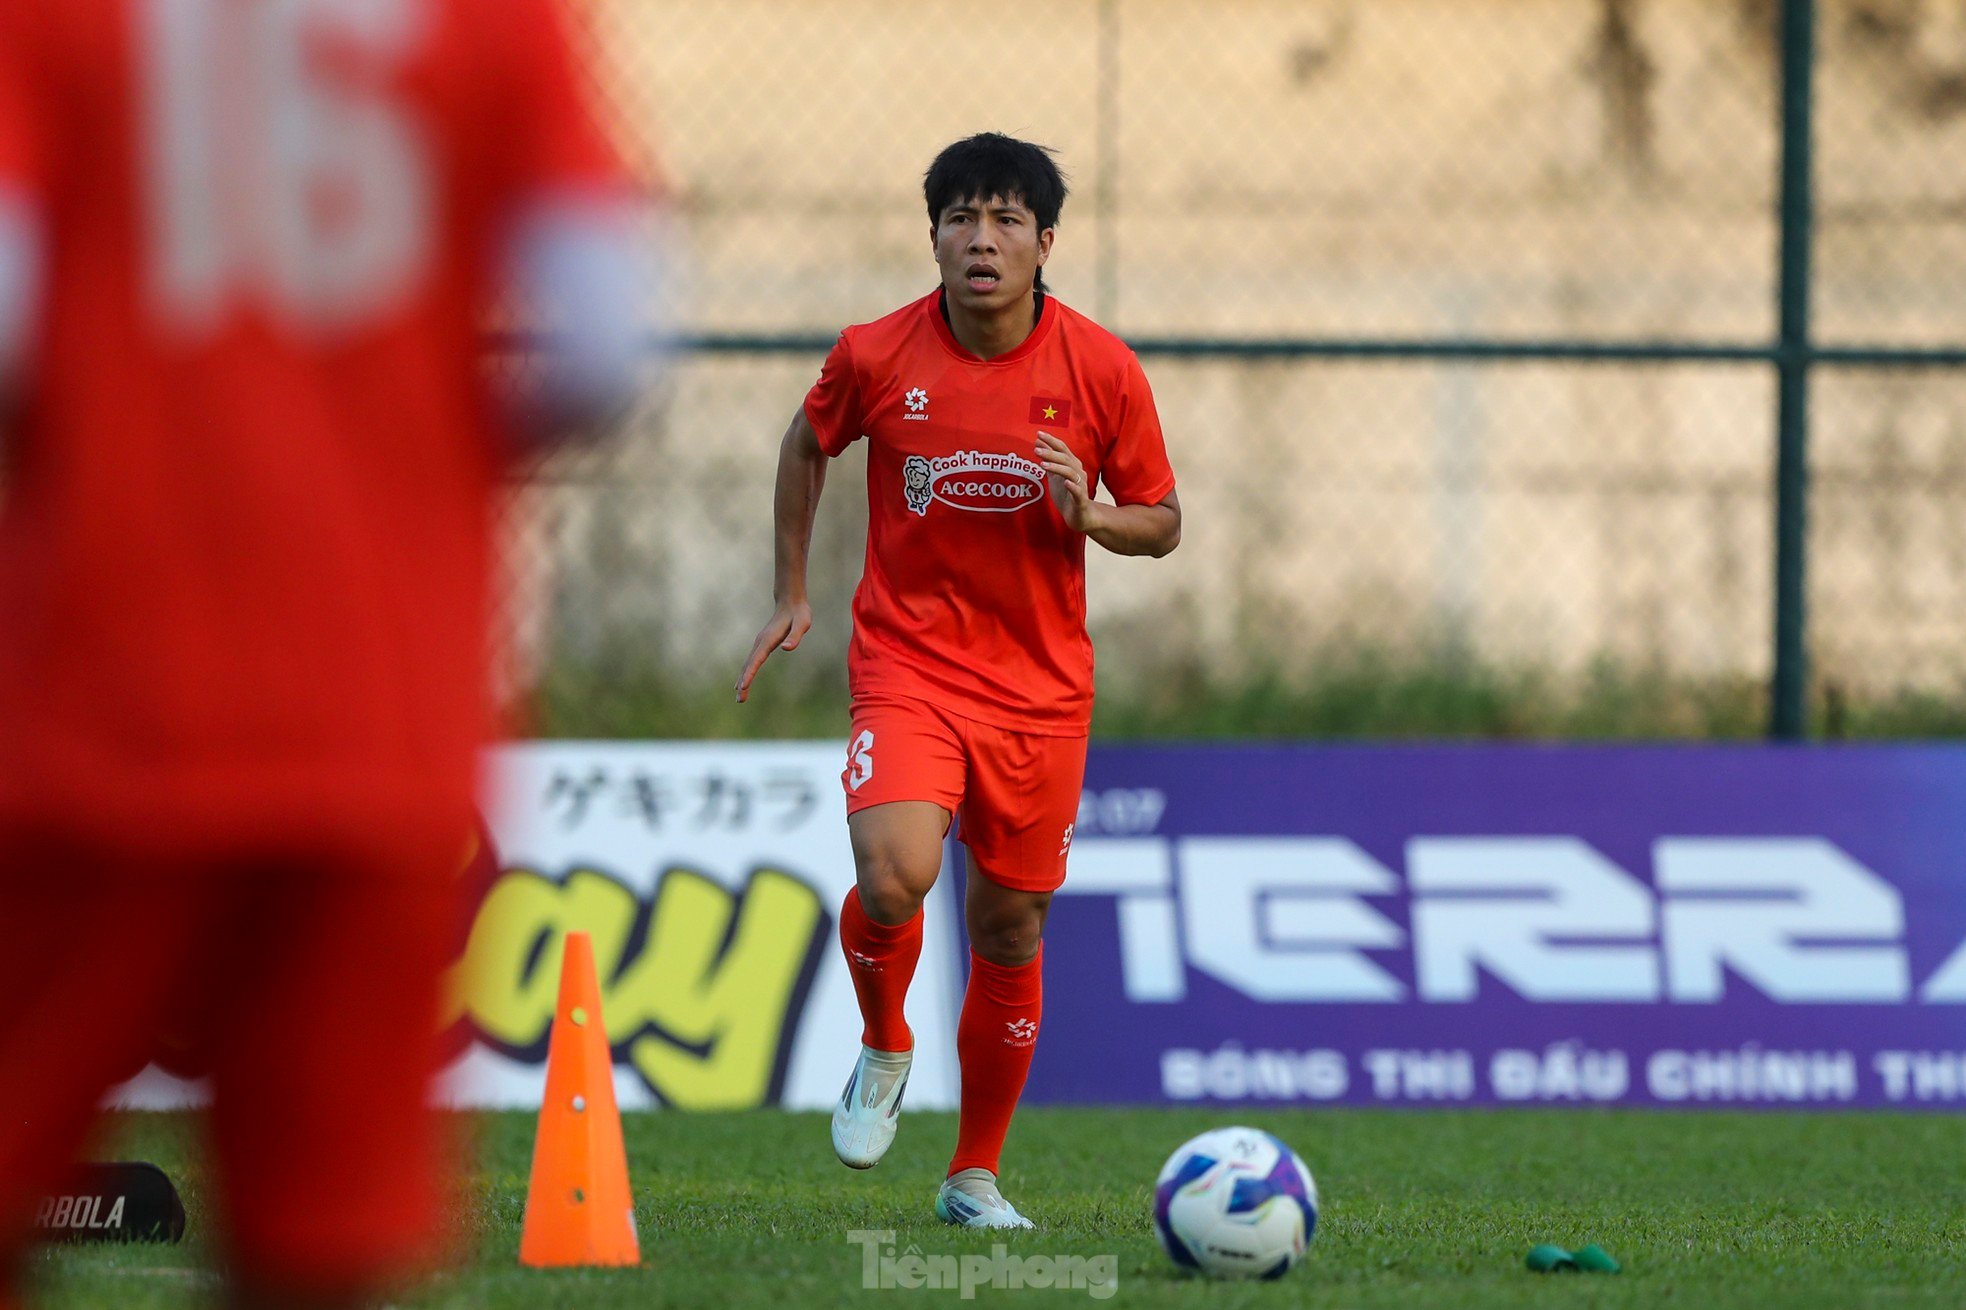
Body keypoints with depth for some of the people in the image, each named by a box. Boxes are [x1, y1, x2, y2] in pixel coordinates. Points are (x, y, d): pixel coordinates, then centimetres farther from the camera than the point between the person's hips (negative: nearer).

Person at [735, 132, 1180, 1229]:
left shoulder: (1102, 369, -7)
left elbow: (1163, 523, 4)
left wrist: (1087, 515, -17)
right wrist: (793, 592, 14)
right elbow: (808, 445, 14)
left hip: (1043, 684, 1)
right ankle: (884, 1049, 6)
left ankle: (977, 1176, 25)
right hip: (909, 662, -1)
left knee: (1010, 931, 7)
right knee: (895, 877, -26)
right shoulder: (875, 357, -8)